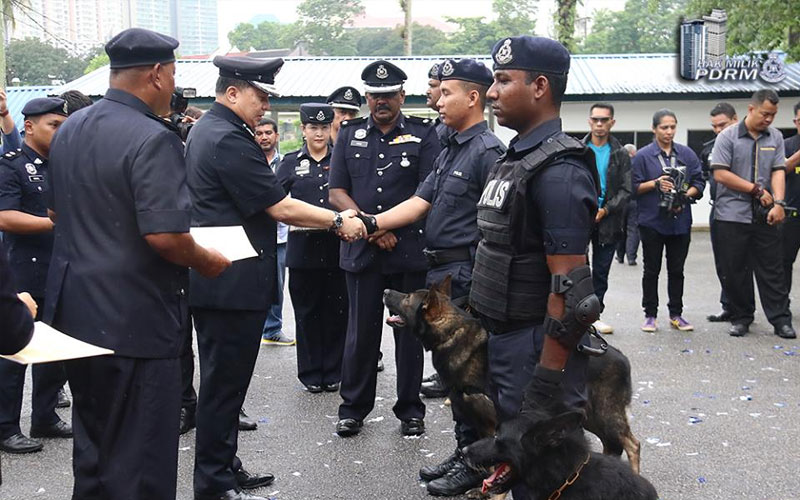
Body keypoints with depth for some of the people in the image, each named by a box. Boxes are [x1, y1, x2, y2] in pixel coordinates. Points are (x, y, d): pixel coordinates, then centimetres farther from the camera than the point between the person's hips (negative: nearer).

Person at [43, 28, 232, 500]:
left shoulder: (69, 129, 8)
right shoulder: (153, 139, -19)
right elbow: (165, 236, -26)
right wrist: (208, 261, -8)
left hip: (75, 314, 9)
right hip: (135, 322, -8)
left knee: (92, 449, 22)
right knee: (139, 462, 3)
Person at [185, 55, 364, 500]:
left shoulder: (207, 129, 14)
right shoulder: (230, 140, -19)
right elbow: (280, 208, -19)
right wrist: (338, 221, -9)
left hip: (210, 279, 11)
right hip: (234, 283, -11)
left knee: (222, 378, 18)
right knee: (225, 381, -1)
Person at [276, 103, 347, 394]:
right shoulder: (291, 162, 9)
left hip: (337, 247, 0)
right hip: (303, 248, 0)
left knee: (336, 311, 3)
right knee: (307, 312, 5)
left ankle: (333, 372, 15)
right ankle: (311, 373, 15)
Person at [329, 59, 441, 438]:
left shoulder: (423, 134, 3)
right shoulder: (350, 134, 10)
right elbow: (336, 193, 4)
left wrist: (386, 224, -14)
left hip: (410, 249, -1)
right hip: (361, 250, 2)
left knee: (410, 331, 6)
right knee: (361, 331, 7)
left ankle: (410, 410, 17)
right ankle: (353, 408, 19)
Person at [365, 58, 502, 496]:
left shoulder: (488, 151, -13)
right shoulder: (449, 151, 16)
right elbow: (419, 202, 11)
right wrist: (370, 223, 0)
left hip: (465, 276, -9)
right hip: (440, 271, 9)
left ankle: (473, 463, 11)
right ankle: (463, 454, 27)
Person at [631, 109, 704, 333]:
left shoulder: (687, 154, 7)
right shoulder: (643, 156, -2)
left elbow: (698, 183, 8)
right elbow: (634, 187, -4)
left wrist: (685, 196, -10)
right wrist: (656, 183, -18)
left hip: (680, 220, 3)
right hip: (652, 221, -3)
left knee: (677, 270, 10)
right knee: (651, 270, 6)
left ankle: (676, 314, 19)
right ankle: (650, 315, 14)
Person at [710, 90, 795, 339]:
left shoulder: (775, 137, 8)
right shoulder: (728, 136, -3)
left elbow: (779, 171, 1)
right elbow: (720, 174, -10)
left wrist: (779, 203, -14)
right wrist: (757, 190, -9)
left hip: (765, 216, 2)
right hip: (732, 215, -2)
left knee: (772, 270, 3)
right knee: (735, 271, 5)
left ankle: (780, 319, 8)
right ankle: (740, 318, 17)